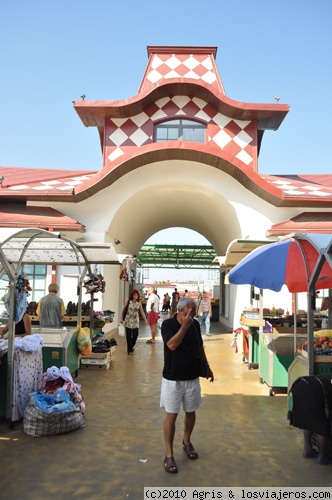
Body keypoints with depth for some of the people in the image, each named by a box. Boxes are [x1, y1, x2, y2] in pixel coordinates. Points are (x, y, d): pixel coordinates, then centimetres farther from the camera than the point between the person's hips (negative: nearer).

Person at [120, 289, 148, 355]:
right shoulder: (128, 302, -5)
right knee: (129, 335, 0)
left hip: (135, 321, 2)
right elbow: (123, 310, 0)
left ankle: (132, 346, 28)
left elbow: (142, 312, 6)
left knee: (135, 334, 0)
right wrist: (121, 318, -3)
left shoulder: (139, 303, 1)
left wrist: (145, 320, 4)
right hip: (128, 320, -2)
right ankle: (129, 350, 11)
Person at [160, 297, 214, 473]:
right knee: (171, 415, 1)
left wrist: (207, 366, 14)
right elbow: (172, 345, -29)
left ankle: (187, 442, 40)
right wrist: (185, 326, -30)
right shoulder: (167, 324, -15)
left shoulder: (195, 324, -1)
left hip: (192, 378, 5)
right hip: (172, 379, -4)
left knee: (191, 412, 17)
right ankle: (169, 454, 14)